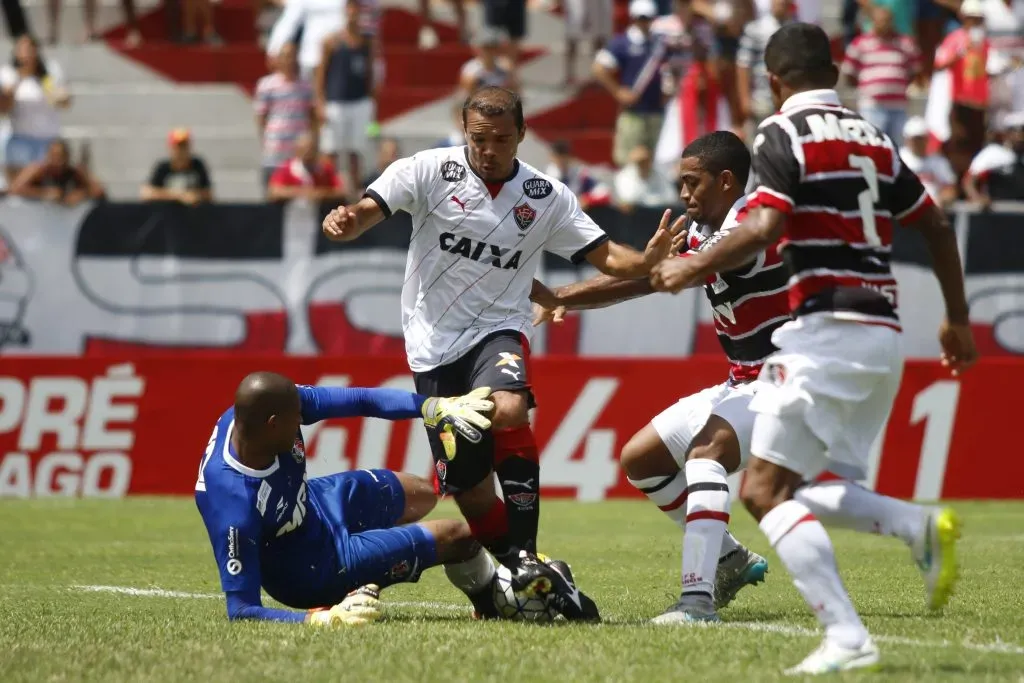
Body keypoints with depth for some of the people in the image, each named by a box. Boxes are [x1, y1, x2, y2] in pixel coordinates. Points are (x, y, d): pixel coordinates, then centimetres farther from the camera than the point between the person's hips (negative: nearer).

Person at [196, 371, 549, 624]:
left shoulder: (255, 411, -27)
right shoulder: (235, 508, -44)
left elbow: (357, 400, -16)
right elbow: (241, 609, -39)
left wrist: (435, 407, -21)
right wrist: (321, 619, -50)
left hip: (314, 503, 7)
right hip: (316, 571, -7)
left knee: (422, 494, 30)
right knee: (460, 535, 7)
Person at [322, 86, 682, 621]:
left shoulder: (546, 196, 2)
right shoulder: (429, 171, -4)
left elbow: (604, 256, 4)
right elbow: (367, 210, -13)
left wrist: (646, 260, -17)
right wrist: (344, 220, -37)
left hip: (497, 330, 0)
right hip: (434, 345, 0)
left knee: (509, 411, -34)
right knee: (467, 489, 0)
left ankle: (526, 559, -26)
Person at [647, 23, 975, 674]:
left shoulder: (783, 133, -4)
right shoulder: (874, 138, 17)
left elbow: (764, 228, -17)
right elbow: (937, 226, 21)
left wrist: (695, 268, -3)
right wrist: (958, 320, 30)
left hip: (826, 328, -8)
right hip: (883, 337, 8)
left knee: (765, 490, -7)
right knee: (820, 492, 18)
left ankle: (846, 636, -20)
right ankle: (925, 527, -10)